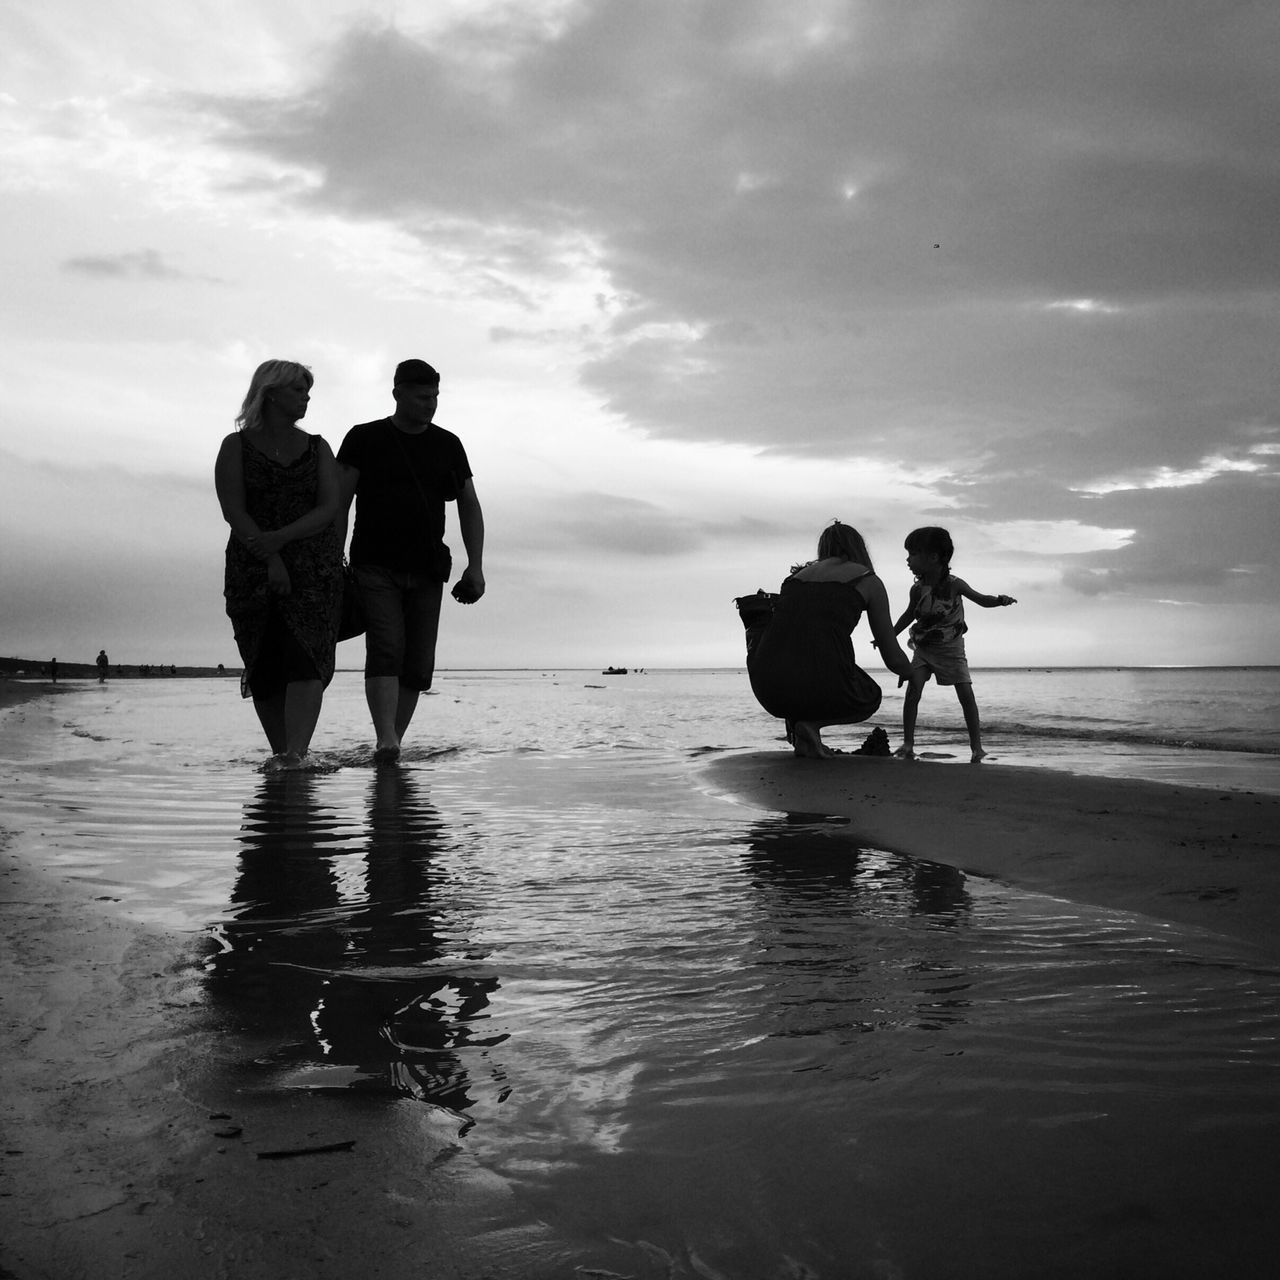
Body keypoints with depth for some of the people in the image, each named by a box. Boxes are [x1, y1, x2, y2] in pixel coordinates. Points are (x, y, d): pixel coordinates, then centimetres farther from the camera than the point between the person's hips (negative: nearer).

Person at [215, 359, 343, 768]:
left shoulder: (317, 448, 12)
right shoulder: (236, 446, 6)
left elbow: (330, 508, 0)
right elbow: (233, 511, -5)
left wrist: (282, 537, -17)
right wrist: (270, 560, -17)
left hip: (315, 568, 1)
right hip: (253, 570, 0)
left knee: (306, 659, -16)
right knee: (265, 668, 1)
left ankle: (295, 753, -23)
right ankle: (279, 752, 14)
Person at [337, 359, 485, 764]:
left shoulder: (447, 445, 13)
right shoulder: (365, 438, 4)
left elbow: (470, 507, 15)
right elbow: (338, 502, 1)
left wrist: (475, 566, 4)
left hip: (427, 572, 3)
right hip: (375, 567, -3)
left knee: (418, 666, -1)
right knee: (386, 650, -20)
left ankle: (390, 753, 7)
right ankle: (385, 741, -29)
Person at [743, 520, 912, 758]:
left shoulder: (799, 573, 24)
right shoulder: (868, 580, 13)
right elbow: (893, 659, 15)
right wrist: (913, 672, 41)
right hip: (823, 683, -4)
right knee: (870, 697, 31)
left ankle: (796, 722, 13)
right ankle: (812, 724, 2)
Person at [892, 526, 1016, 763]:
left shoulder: (954, 584, -15)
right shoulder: (917, 590, -8)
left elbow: (982, 600, -6)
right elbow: (909, 615, 11)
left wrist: (1001, 600, -27)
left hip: (952, 648, -2)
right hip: (924, 649, 2)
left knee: (966, 695, -7)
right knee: (912, 691, -15)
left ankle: (976, 747, 1)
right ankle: (908, 744, -11)